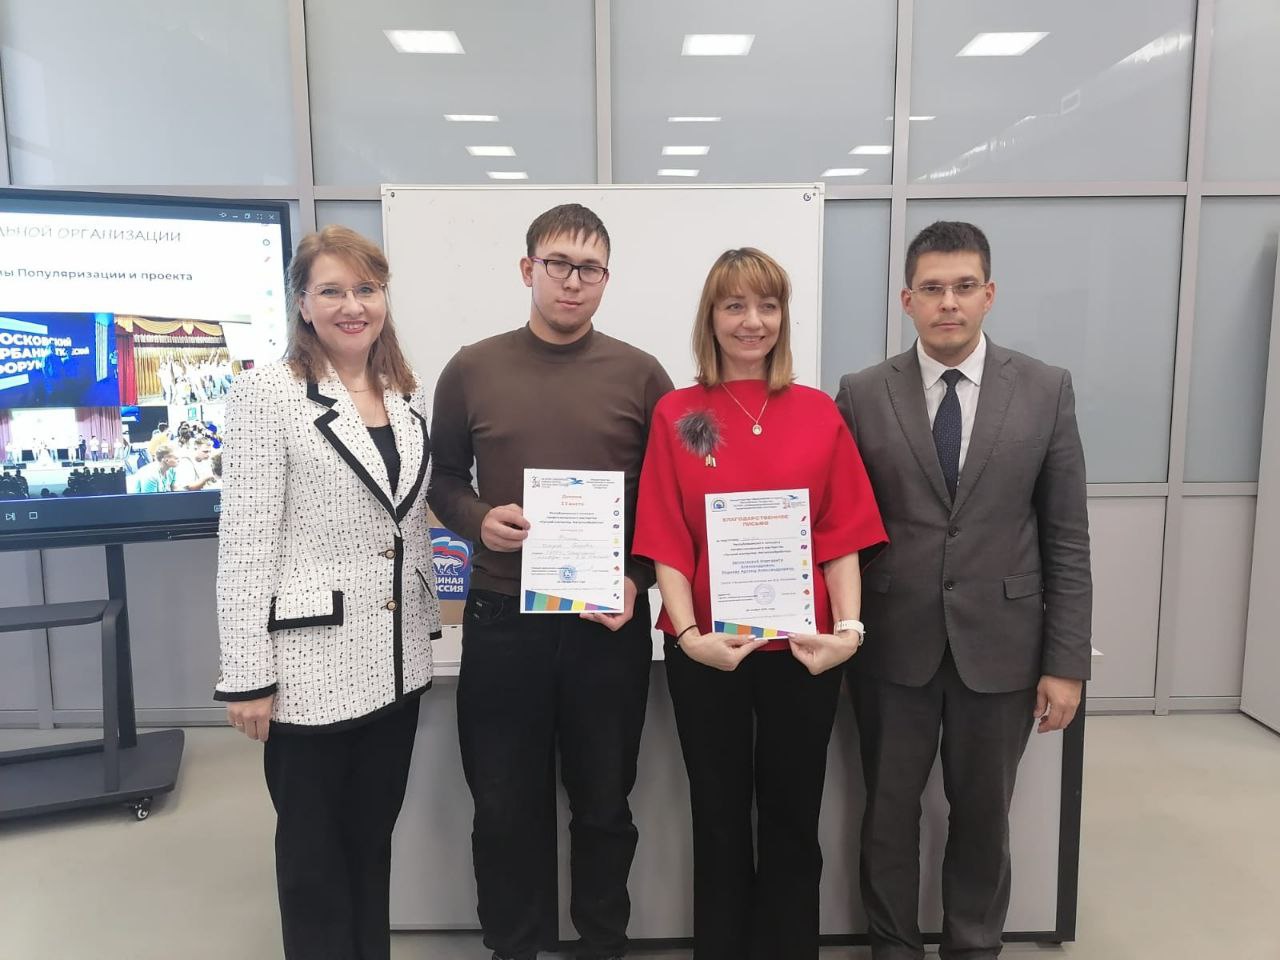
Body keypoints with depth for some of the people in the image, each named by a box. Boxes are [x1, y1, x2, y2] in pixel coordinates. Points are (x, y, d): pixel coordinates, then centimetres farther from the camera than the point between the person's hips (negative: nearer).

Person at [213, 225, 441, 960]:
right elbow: (245, 540, -12)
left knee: (373, 834, 20)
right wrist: (247, 675, -13)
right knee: (314, 847, 13)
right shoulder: (268, 392, -10)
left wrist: (428, 628, 14)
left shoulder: (411, 395, 7)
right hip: (313, 661, -5)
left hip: (396, 658, 5)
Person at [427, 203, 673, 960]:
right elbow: (443, 478, 9)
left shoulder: (640, 374, -1)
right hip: (502, 619, 1)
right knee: (506, 804, 13)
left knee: (604, 802, 15)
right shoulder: (472, 370, 1)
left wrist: (638, 579, -9)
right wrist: (478, 521, -11)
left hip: (610, 622, 0)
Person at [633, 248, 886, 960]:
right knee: (719, 821, 14)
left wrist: (848, 628, -11)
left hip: (803, 647, 1)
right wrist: (688, 634, -15)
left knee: (794, 821, 14)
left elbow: (843, 535, 1)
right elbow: (667, 541, -4)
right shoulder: (676, 414, 0)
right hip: (707, 650, -1)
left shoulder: (819, 412, 3)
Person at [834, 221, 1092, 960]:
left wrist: (1066, 662, -3)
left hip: (1000, 644, 0)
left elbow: (1067, 539, -1)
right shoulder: (864, 395, -2)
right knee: (890, 810, 14)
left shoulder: (1047, 390, -1)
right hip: (892, 644, 0)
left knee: (983, 813, 16)